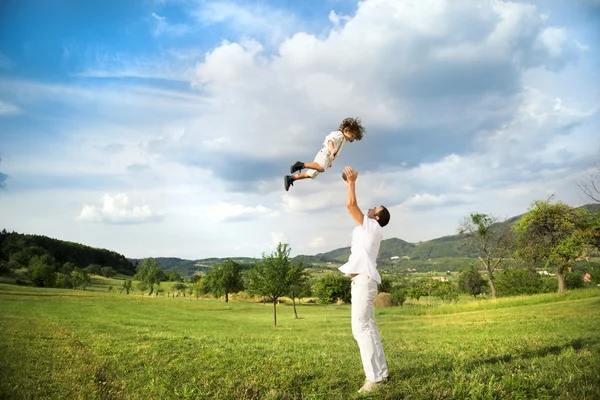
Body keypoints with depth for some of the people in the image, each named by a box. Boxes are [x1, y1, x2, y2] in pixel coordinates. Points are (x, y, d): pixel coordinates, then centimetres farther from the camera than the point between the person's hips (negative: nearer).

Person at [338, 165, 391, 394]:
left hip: (363, 280, -10)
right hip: (361, 280, 10)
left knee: (360, 328, -15)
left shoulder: (372, 227, -4)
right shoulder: (366, 228, 20)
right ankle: (380, 372, 15)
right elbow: (353, 207, 30)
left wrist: (352, 182, -2)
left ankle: (374, 377, -15)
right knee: (368, 327, 10)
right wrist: (350, 183, 29)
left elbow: (351, 205, -12)